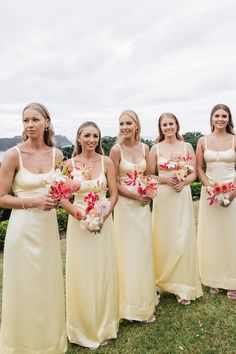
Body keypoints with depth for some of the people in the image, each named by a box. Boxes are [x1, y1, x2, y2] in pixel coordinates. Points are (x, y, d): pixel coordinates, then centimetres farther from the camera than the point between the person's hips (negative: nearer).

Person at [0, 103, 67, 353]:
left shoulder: (56, 154, 1)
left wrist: (56, 199, -8)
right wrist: (32, 201, -19)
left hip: (48, 226, 4)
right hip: (23, 228, -4)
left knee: (49, 285, 17)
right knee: (25, 287, 10)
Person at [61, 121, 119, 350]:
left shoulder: (106, 162, -2)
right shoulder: (69, 164, -3)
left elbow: (114, 193, -1)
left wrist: (103, 215, -14)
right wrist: (79, 215, -15)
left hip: (103, 220, 1)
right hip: (78, 222, 0)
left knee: (103, 271, 10)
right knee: (81, 273, 8)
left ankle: (103, 324, 34)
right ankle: (85, 326, 31)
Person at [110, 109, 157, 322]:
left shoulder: (145, 148, 4)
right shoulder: (117, 150, -10)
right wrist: (135, 195, -15)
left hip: (143, 204, 5)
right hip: (125, 204, -5)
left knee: (144, 250, 13)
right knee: (128, 251, 3)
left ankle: (144, 301, 33)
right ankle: (130, 303, 21)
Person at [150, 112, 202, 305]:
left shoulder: (187, 147, 6)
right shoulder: (155, 148, 4)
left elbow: (193, 173, 6)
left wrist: (183, 181, -13)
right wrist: (165, 179, -12)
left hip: (183, 196, 0)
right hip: (162, 197, 0)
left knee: (183, 240, 0)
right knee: (163, 239, 4)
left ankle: (183, 285, 16)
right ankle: (164, 280, 25)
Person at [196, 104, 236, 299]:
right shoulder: (203, 141, 4)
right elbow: (199, 169, 3)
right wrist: (210, 187, -11)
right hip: (209, 191, 1)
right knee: (211, 234, 7)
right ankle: (214, 279, 21)